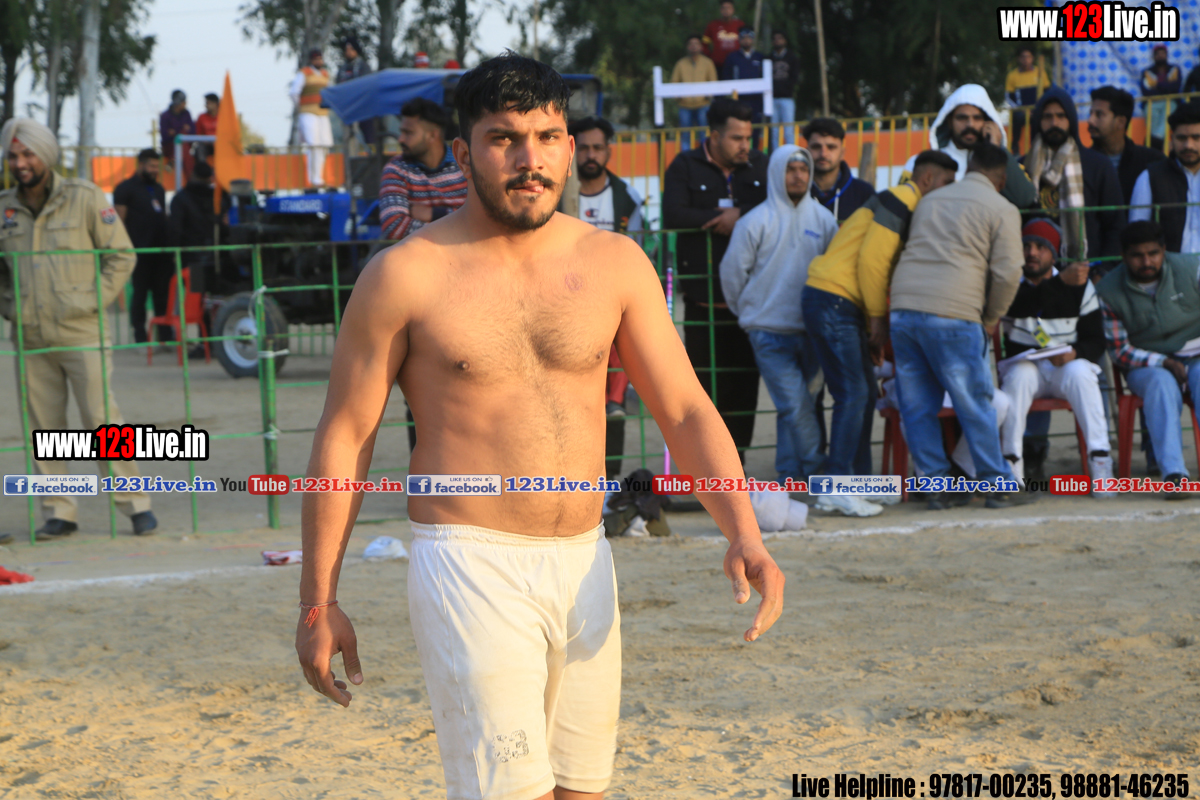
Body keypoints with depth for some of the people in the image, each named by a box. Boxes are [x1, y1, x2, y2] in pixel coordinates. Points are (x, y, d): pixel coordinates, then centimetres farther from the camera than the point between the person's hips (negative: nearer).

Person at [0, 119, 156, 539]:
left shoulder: (84, 197, -1)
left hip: (81, 333, -4)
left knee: (103, 422, -6)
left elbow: (121, 255, 1)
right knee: (44, 429, 5)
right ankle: (58, 512, 13)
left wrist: (94, 303, -6)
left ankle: (136, 504, 2)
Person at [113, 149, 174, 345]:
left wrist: (170, 244, 18)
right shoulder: (126, 188, -1)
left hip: (162, 251, 6)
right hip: (141, 253, -6)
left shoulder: (158, 189, 21)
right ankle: (140, 339, 1)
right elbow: (119, 219, -6)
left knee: (163, 295, 6)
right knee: (140, 294, -1)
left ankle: (166, 336, 9)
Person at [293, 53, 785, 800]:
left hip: (584, 566, 5)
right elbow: (346, 435, 0)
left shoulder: (614, 263, 5)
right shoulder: (407, 276, -5)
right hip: (471, 570, -5)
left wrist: (744, 533, -12)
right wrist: (320, 601, -1)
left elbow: (686, 410, 4)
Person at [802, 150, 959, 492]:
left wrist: (878, 322, 13)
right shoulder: (901, 200, -10)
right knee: (853, 394, -13)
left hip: (843, 307, 11)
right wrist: (879, 318, -11)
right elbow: (871, 259, -18)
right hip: (831, 301, -11)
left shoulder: (906, 205, 23)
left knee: (865, 395, 11)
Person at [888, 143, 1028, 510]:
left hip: (903, 305, 5)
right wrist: (991, 318, 12)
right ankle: (998, 484, 7)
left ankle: (939, 484, 11)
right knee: (974, 403, 3)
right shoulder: (1002, 210, 5)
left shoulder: (929, 201, 23)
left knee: (917, 405, 10)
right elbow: (1007, 272, -3)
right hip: (952, 314, -5)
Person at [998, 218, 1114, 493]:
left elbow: (1096, 341, -1)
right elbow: (1021, 306, -27)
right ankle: (1011, 463, -31)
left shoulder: (1080, 286, 1)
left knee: (1079, 371, -33)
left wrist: (1075, 353, -24)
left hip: (1068, 365, 0)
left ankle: (1100, 459, -35)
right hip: (1023, 365, 0)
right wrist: (1061, 282, -38)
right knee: (1020, 374, -34)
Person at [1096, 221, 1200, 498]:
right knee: (1162, 383, -36)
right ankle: (1173, 473, -47)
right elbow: (1119, 351, -4)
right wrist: (1165, 363, -18)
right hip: (1145, 367, -1)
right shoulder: (1108, 291, -5)